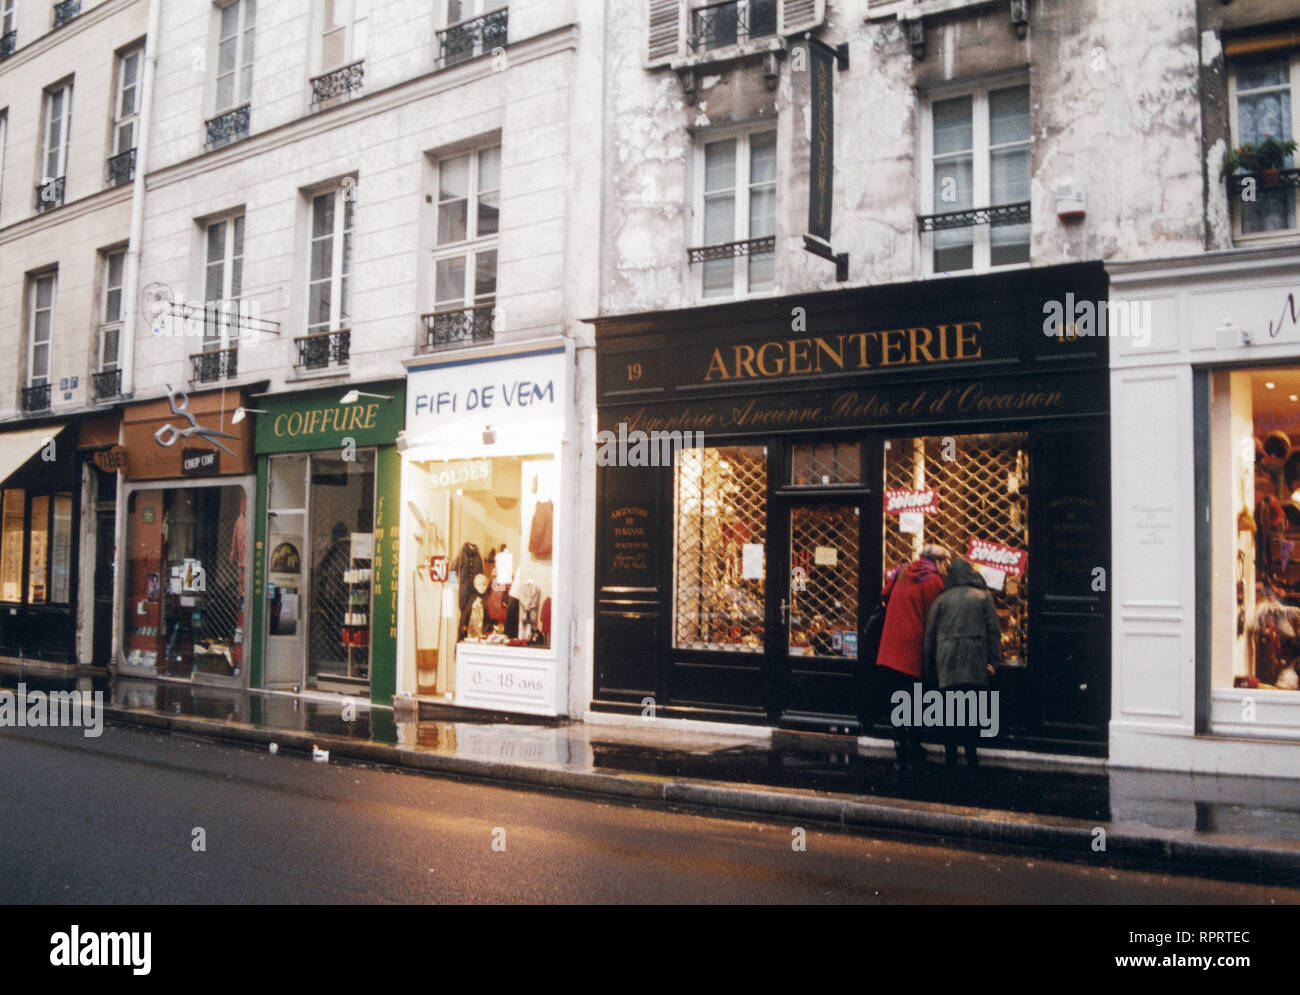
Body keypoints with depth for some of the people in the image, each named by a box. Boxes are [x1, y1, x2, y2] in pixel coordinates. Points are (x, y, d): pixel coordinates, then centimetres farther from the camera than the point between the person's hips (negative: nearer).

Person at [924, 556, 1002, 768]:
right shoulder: (983, 597, 7)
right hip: (975, 665, -1)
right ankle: (971, 759, 1)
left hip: (947, 664, 1)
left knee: (949, 713, 7)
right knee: (973, 712, 4)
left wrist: (931, 670, 15)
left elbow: (930, 635, 10)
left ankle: (951, 759, 8)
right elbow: (994, 631, 3)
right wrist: (994, 662, 5)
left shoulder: (941, 600, 10)